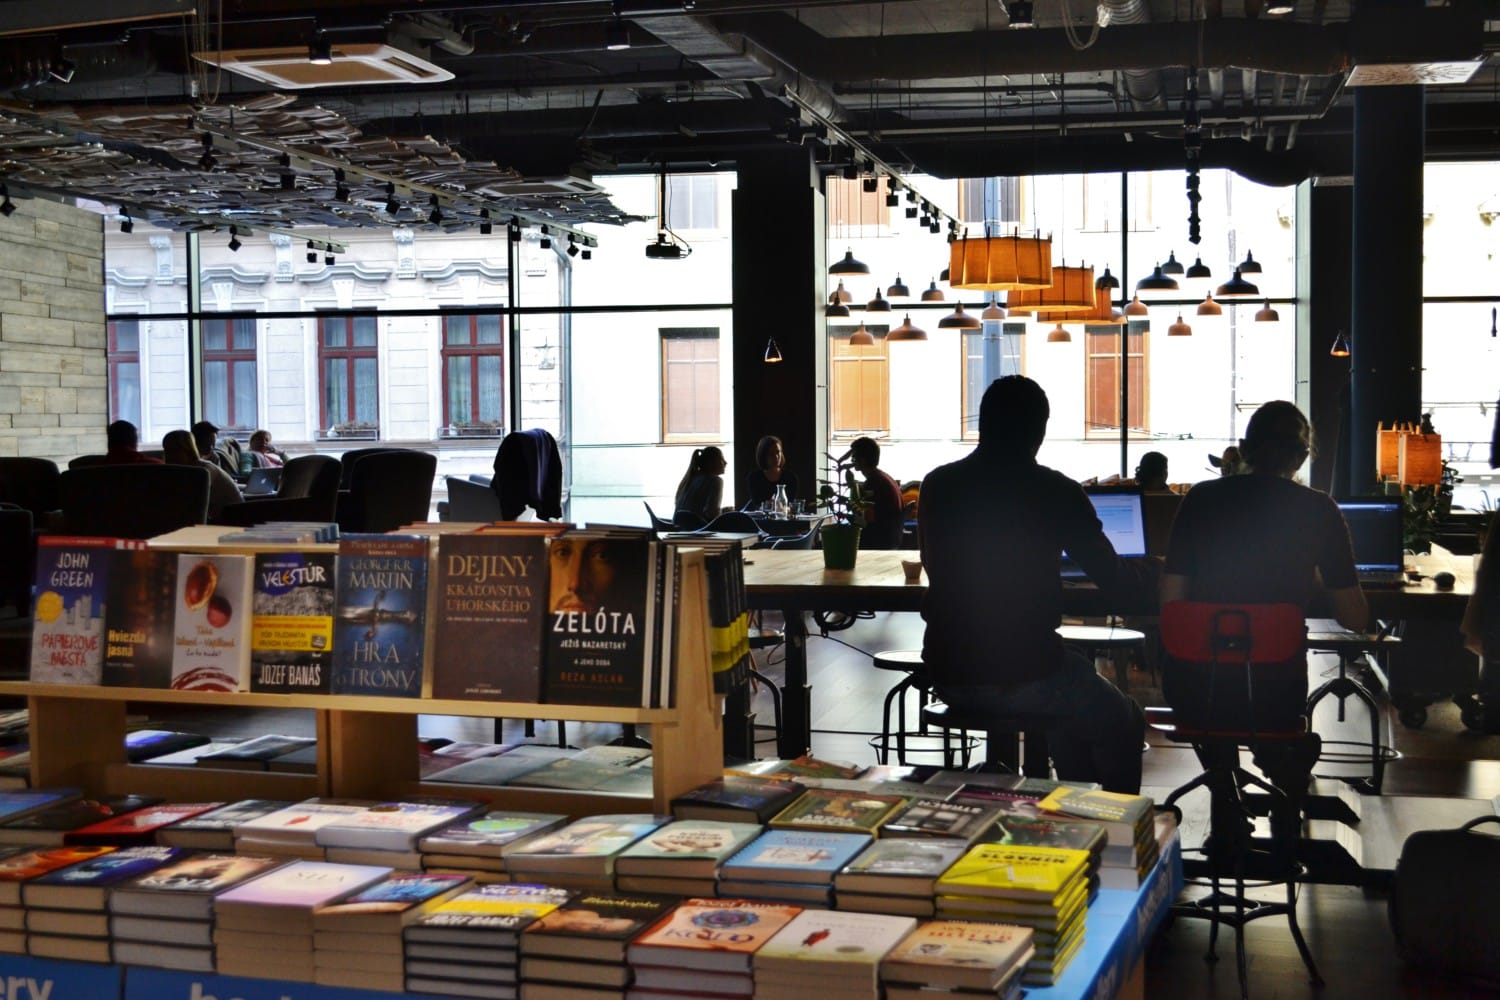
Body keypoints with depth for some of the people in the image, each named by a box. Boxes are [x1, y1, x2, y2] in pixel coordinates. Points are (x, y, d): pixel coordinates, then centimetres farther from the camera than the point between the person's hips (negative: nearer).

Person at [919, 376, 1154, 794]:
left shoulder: (937, 485, 3)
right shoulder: (1056, 492, -10)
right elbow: (1121, 587, -5)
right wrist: (1151, 568, 19)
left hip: (946, 675, 6)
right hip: (1022, 676, -5)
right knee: (1124, 727, 23)